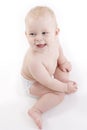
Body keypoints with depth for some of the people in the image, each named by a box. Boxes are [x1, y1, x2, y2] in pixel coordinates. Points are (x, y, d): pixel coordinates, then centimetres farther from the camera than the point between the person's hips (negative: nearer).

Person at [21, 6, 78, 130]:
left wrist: (63, 62, 2)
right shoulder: (34, 60, -46)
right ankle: (36, 111, -11)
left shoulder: (53, 40, -28)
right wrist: (65, 87, -18)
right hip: (33, 83, -7)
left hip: (48, 71, 7)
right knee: (59, 94, -17)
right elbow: (48, 83, -31)